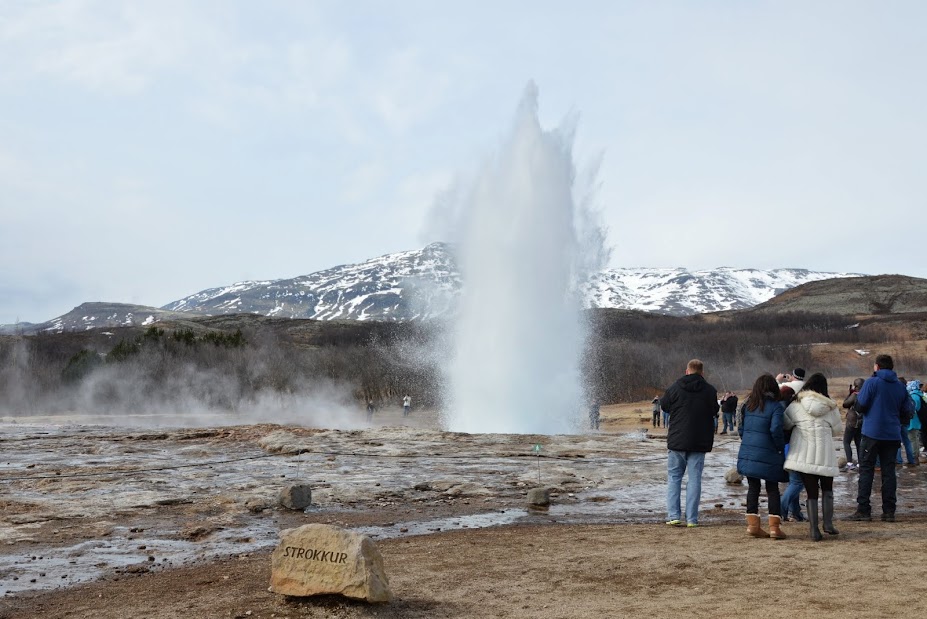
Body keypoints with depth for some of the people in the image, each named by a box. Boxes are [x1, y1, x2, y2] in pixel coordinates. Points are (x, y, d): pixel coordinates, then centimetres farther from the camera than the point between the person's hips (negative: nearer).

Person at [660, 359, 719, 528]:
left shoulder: (675, 387, -5)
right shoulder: (710, 390, -3)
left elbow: (664, 405, 7)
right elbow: (714, 411, 7)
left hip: (677, 439, 0)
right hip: (700, 442, 0)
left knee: (674, 477, 9)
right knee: (695, 478, 5)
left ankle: (673, 515, 1)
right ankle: (691, 519, 2)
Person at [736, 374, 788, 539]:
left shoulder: (748, 404, 7)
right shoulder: (775, 406, -8)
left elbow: (740, 428, 9)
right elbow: (776, 429, -18)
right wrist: (781, 447, -4)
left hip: (747, 453, 4)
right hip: (767, 454, -4)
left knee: (753, 488, 12)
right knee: (772, 489, 7)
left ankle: (752, 524, 10)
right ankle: (774, 527, 3)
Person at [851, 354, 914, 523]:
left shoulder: (871, 383, -8)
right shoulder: (900, 387, 7)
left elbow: (860, 406, -12)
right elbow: (907, 411, 8)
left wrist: (858, 396, 9)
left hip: (872, 433, -4)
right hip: (892, 435, 4)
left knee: (866, 470, 1)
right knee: (888, 471, 8)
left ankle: (863, 510, -2)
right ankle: (889, 511, 6)